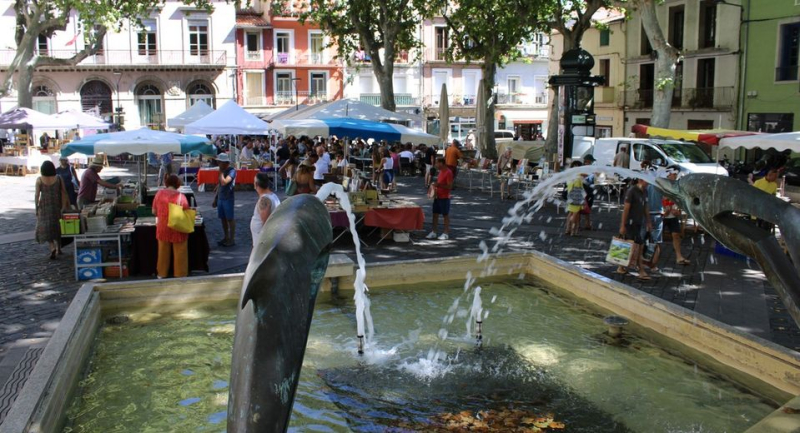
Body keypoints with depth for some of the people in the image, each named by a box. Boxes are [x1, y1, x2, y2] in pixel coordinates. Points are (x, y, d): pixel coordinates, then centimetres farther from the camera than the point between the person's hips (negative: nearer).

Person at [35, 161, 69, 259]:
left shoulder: (39, 180, -7)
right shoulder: (58, 178, -3)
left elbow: (37, 195, -7)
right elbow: (63, 192, -2)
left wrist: (36, 207, 1)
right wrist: (64, 205, 4)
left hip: (44, 206, -2)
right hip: (56, 206, 2)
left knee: (45, 227, 5)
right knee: (57, 226, 16)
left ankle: (52, 247, -14)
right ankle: (58, 248, 23)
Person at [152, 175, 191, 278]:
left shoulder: (159, 193, -5)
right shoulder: (181, 196, -14)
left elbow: (154, 212, 3)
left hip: (163, 228, 3)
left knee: (163, 252, 18)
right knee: (179, 253, 10)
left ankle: (162, 274, 29)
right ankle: (180, 275, 17)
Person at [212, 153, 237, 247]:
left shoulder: (231, 171, -13)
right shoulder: (222, 171, 12)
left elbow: (224, 182, -27)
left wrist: (221, 172, -13)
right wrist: (215, 198, 18)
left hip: (228, 198, -8)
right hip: (220, 198, 8)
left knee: (230, 219, -2)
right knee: (223, 218, 12)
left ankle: (232, 239, 4)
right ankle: (226, 238, 21)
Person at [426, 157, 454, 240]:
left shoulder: (448, 172, -17)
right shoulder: (441, 171, 11)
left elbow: (449, 186, -20)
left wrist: (438, 185, -26)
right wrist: (435, 184, 6)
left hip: (444, 198, -9)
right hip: (437, 197, 9)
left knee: (446, 215, 2)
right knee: (435, 214, 10)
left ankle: (446, 233, 9)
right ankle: (433, 232, 17)